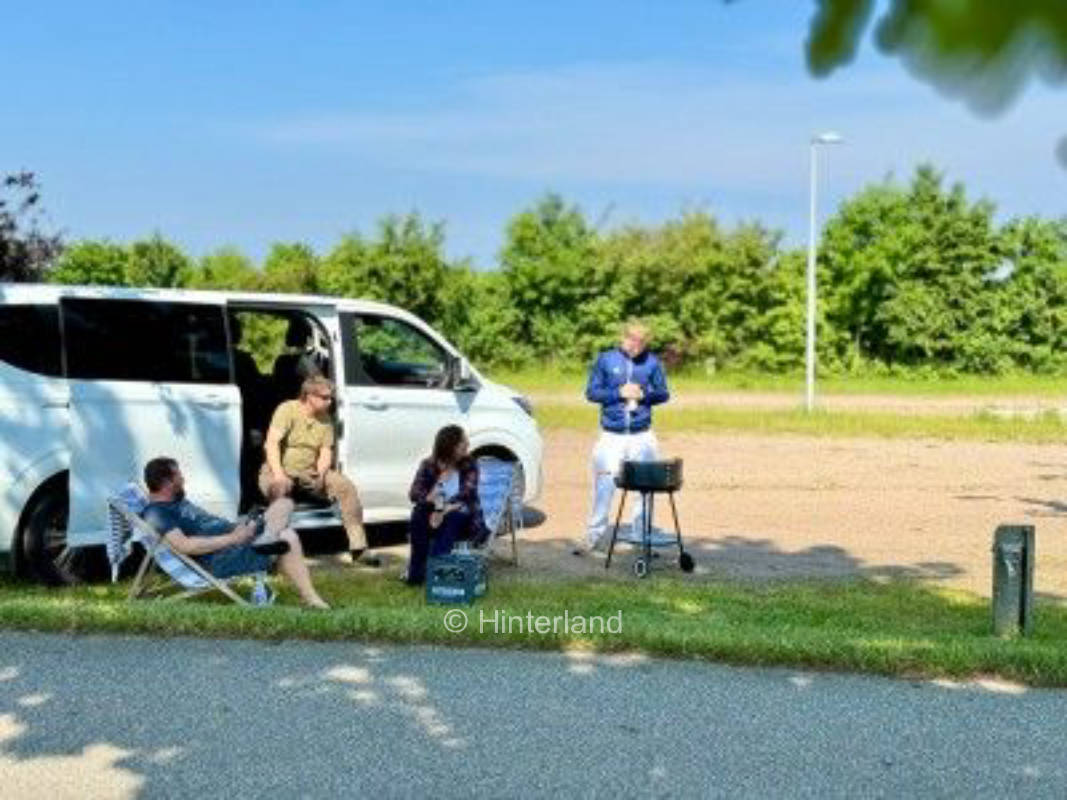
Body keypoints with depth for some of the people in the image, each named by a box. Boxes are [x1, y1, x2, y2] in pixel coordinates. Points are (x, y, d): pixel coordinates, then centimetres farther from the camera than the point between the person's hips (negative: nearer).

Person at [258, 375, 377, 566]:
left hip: (309, 473, 5)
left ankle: (358, 547, -9)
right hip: (280, 470, -5)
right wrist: (278, 474, -32)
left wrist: (320, 474, -18)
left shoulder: (325, 419, 8)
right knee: (281, 491, -38)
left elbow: (326, 452, 4)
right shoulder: (288, 410, -9)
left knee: (346, 486, -12)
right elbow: (272, 443, -19)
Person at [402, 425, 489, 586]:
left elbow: (467, 494, -18)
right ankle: (415, 572, -28)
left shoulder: (469, 465, -6)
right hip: (435, 517, 1)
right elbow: (414, 493, -13)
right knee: (419, 513, -28)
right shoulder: (429, 465, -4)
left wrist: (444, 510, -32)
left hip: (461, 520, -1)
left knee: (454, 515, -33)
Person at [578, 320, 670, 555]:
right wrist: (619, 393, -13)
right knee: (604, 485, -1)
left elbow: (663, 394, 8)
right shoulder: (605, 360, 0)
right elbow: (591, 392, 0)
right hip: (611, 435, -1)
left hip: (642, 436, 1)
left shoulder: (652, 362, 4)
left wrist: (644, 394, -12)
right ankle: (594, 535, 11)